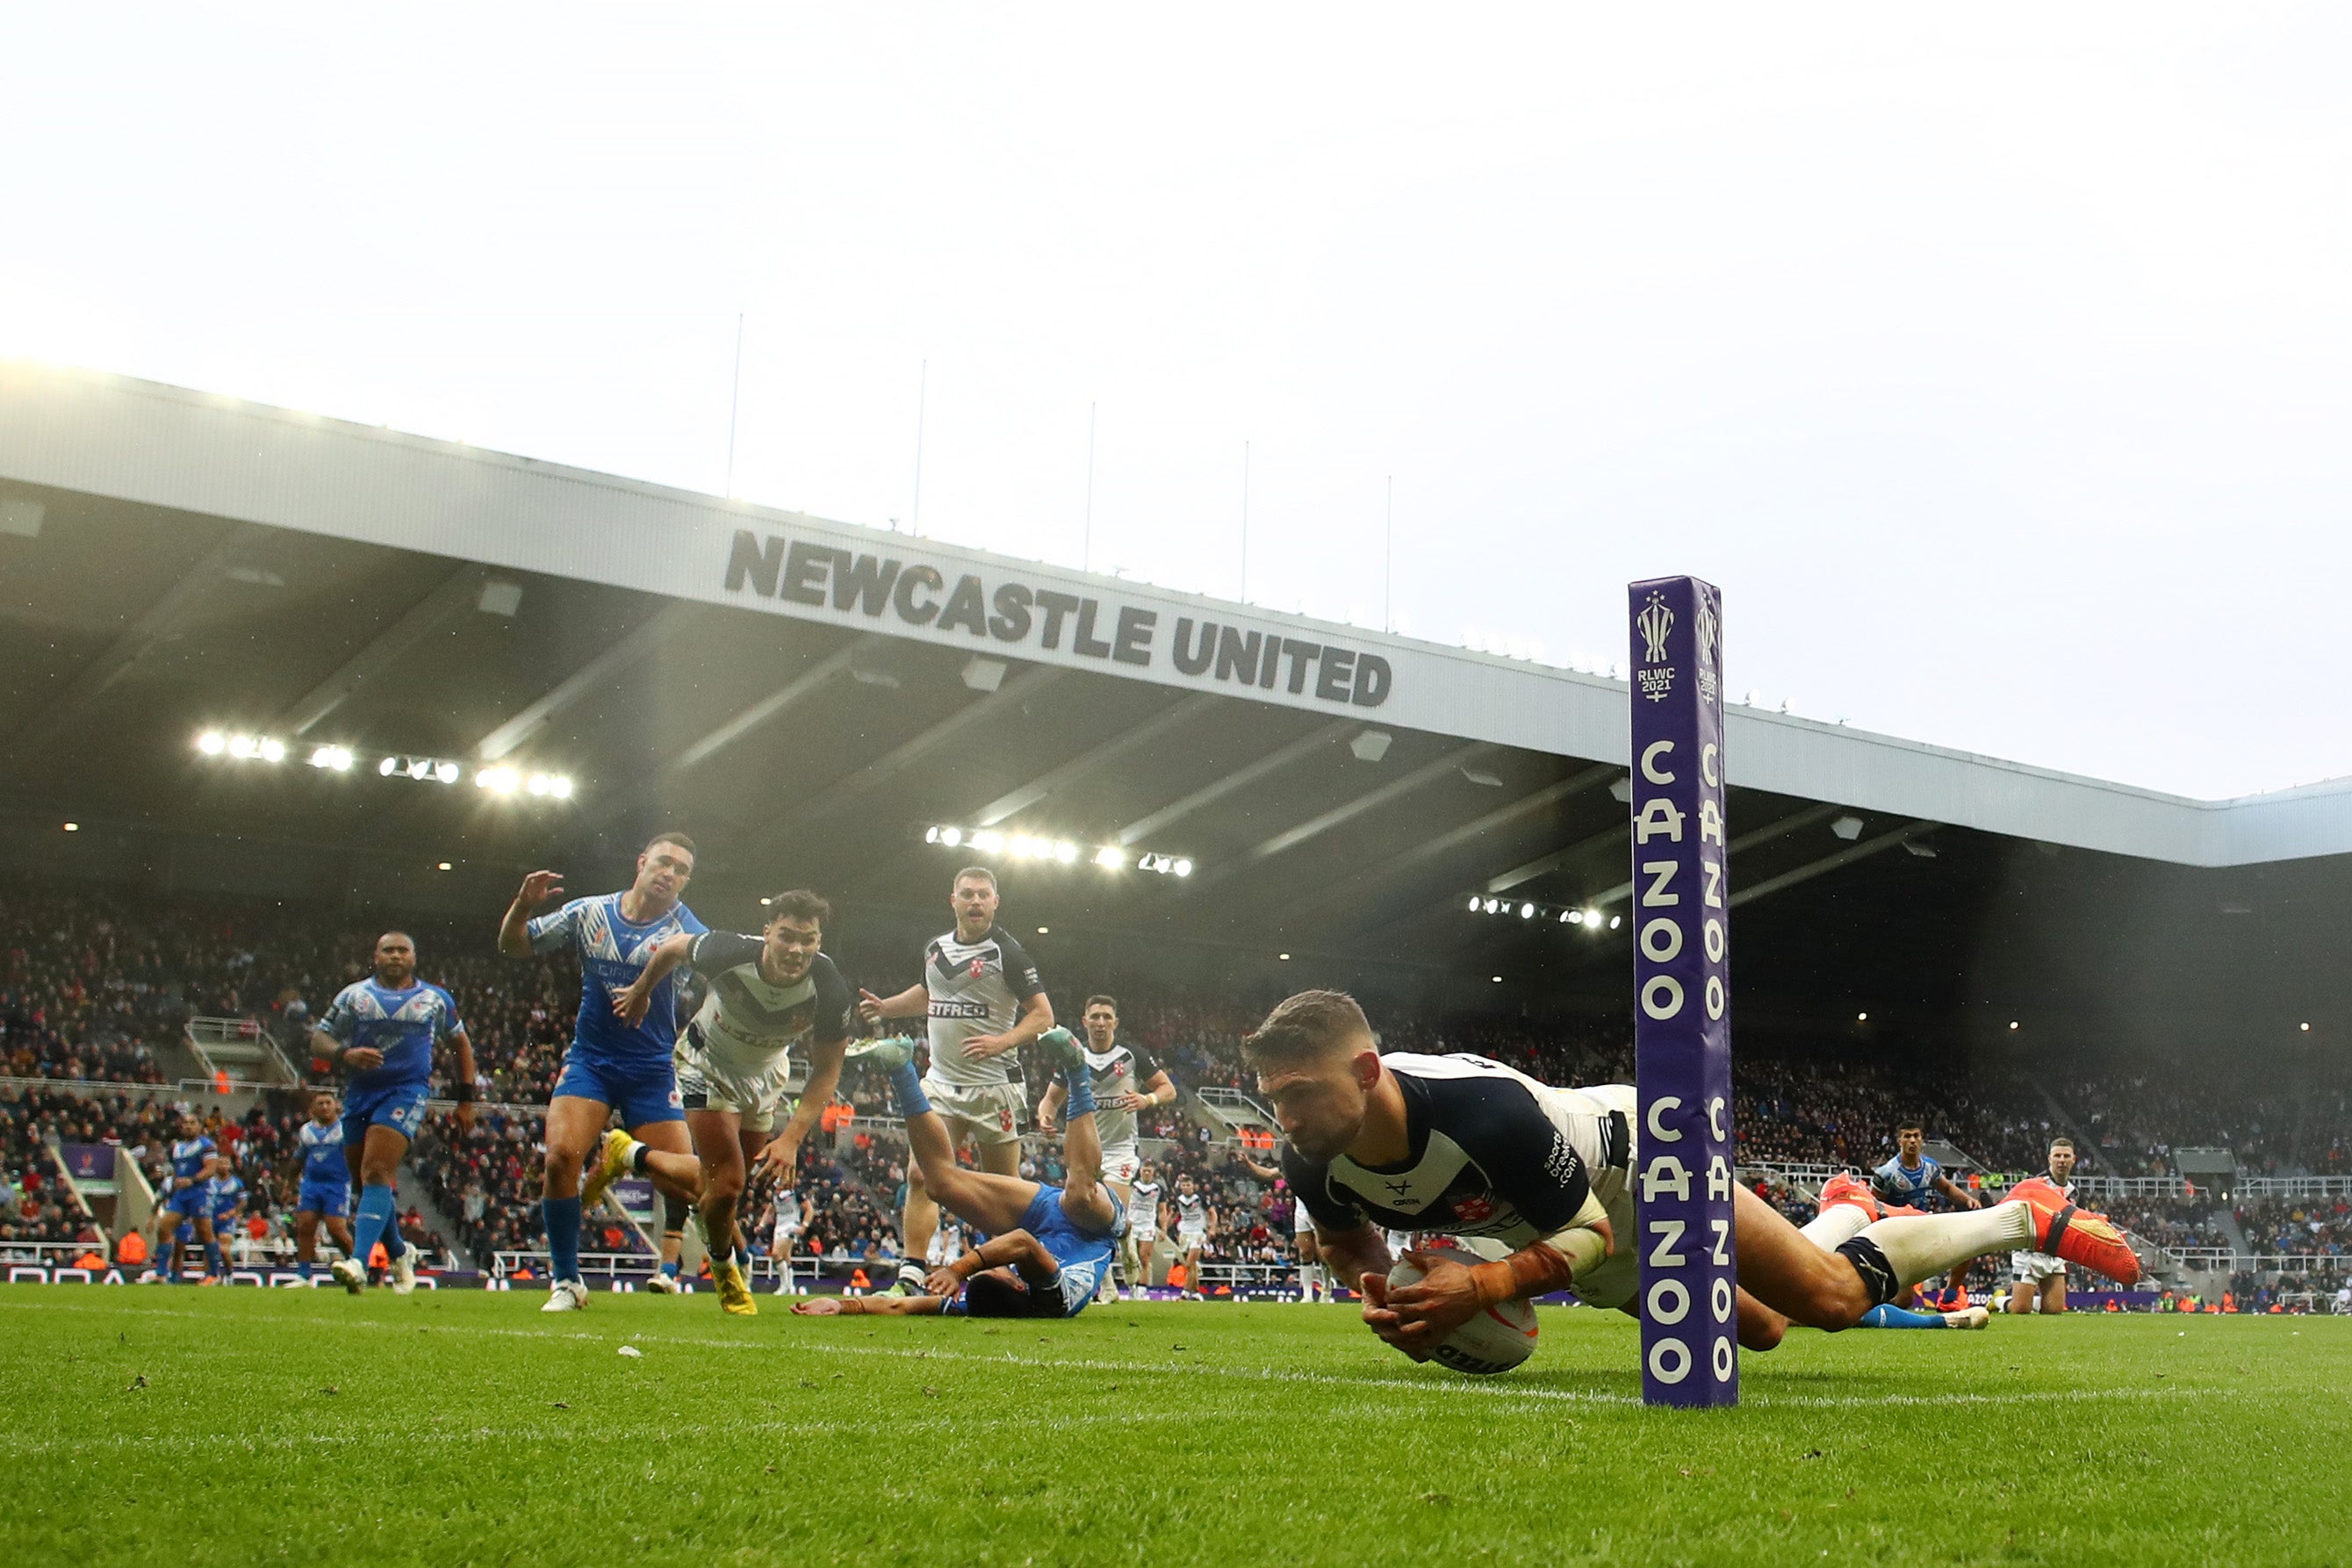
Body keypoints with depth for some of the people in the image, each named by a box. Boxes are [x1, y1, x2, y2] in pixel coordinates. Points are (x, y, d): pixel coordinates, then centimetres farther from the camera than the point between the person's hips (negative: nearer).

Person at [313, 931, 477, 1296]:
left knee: (376, 1173, -21)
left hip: (407, 1091, -4)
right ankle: (399, 1254, 31)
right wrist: (345, 1053, -15)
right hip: (361, 1091, 4)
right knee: (366, 1181, 8)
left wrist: (466, 1098, 15)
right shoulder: (353, 995, 10)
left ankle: (359, 1263, -31)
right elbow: (319, 1038, 7)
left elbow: (460, 1044, 20)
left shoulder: (436, 1000, 10)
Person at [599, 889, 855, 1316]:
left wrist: (792, 1137, -29)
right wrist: (640, 992, 8)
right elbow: (673, 948, -11)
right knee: (727, 1185, -13)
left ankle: (628, 1154, 36)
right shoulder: (730, 953, -33)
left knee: (725, 1184, 10)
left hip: (766, 1073, 3)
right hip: (708, 1062, -3)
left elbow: (827, 1069, -18)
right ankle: (727, 1269, 17)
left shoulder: (829, 989, -29)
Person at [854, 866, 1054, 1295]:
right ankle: (911, 1276, -7)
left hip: (992, 1087, -5)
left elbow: (1043, 1015, -8)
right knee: (920, 1178, -6)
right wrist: (885, 1007, 18)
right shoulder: (936, 949, 12)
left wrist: (1002, 1042, -23)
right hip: (941, 1081, 5)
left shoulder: (1008, 952, -7)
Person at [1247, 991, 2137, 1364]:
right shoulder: (1313, 1163, -25)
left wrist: (1480, 1289, -46)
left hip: (1637, 1157, -6)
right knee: (1763, 1332, 22)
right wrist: (1376, 1293, -24)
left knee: (1831, 1299, -5)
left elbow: (1591, 1233, -30)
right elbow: (1345, 1239, -1)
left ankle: (2029, 1219, 16)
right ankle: (1847, 1218, 50)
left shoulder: (1482, 1106, -43)